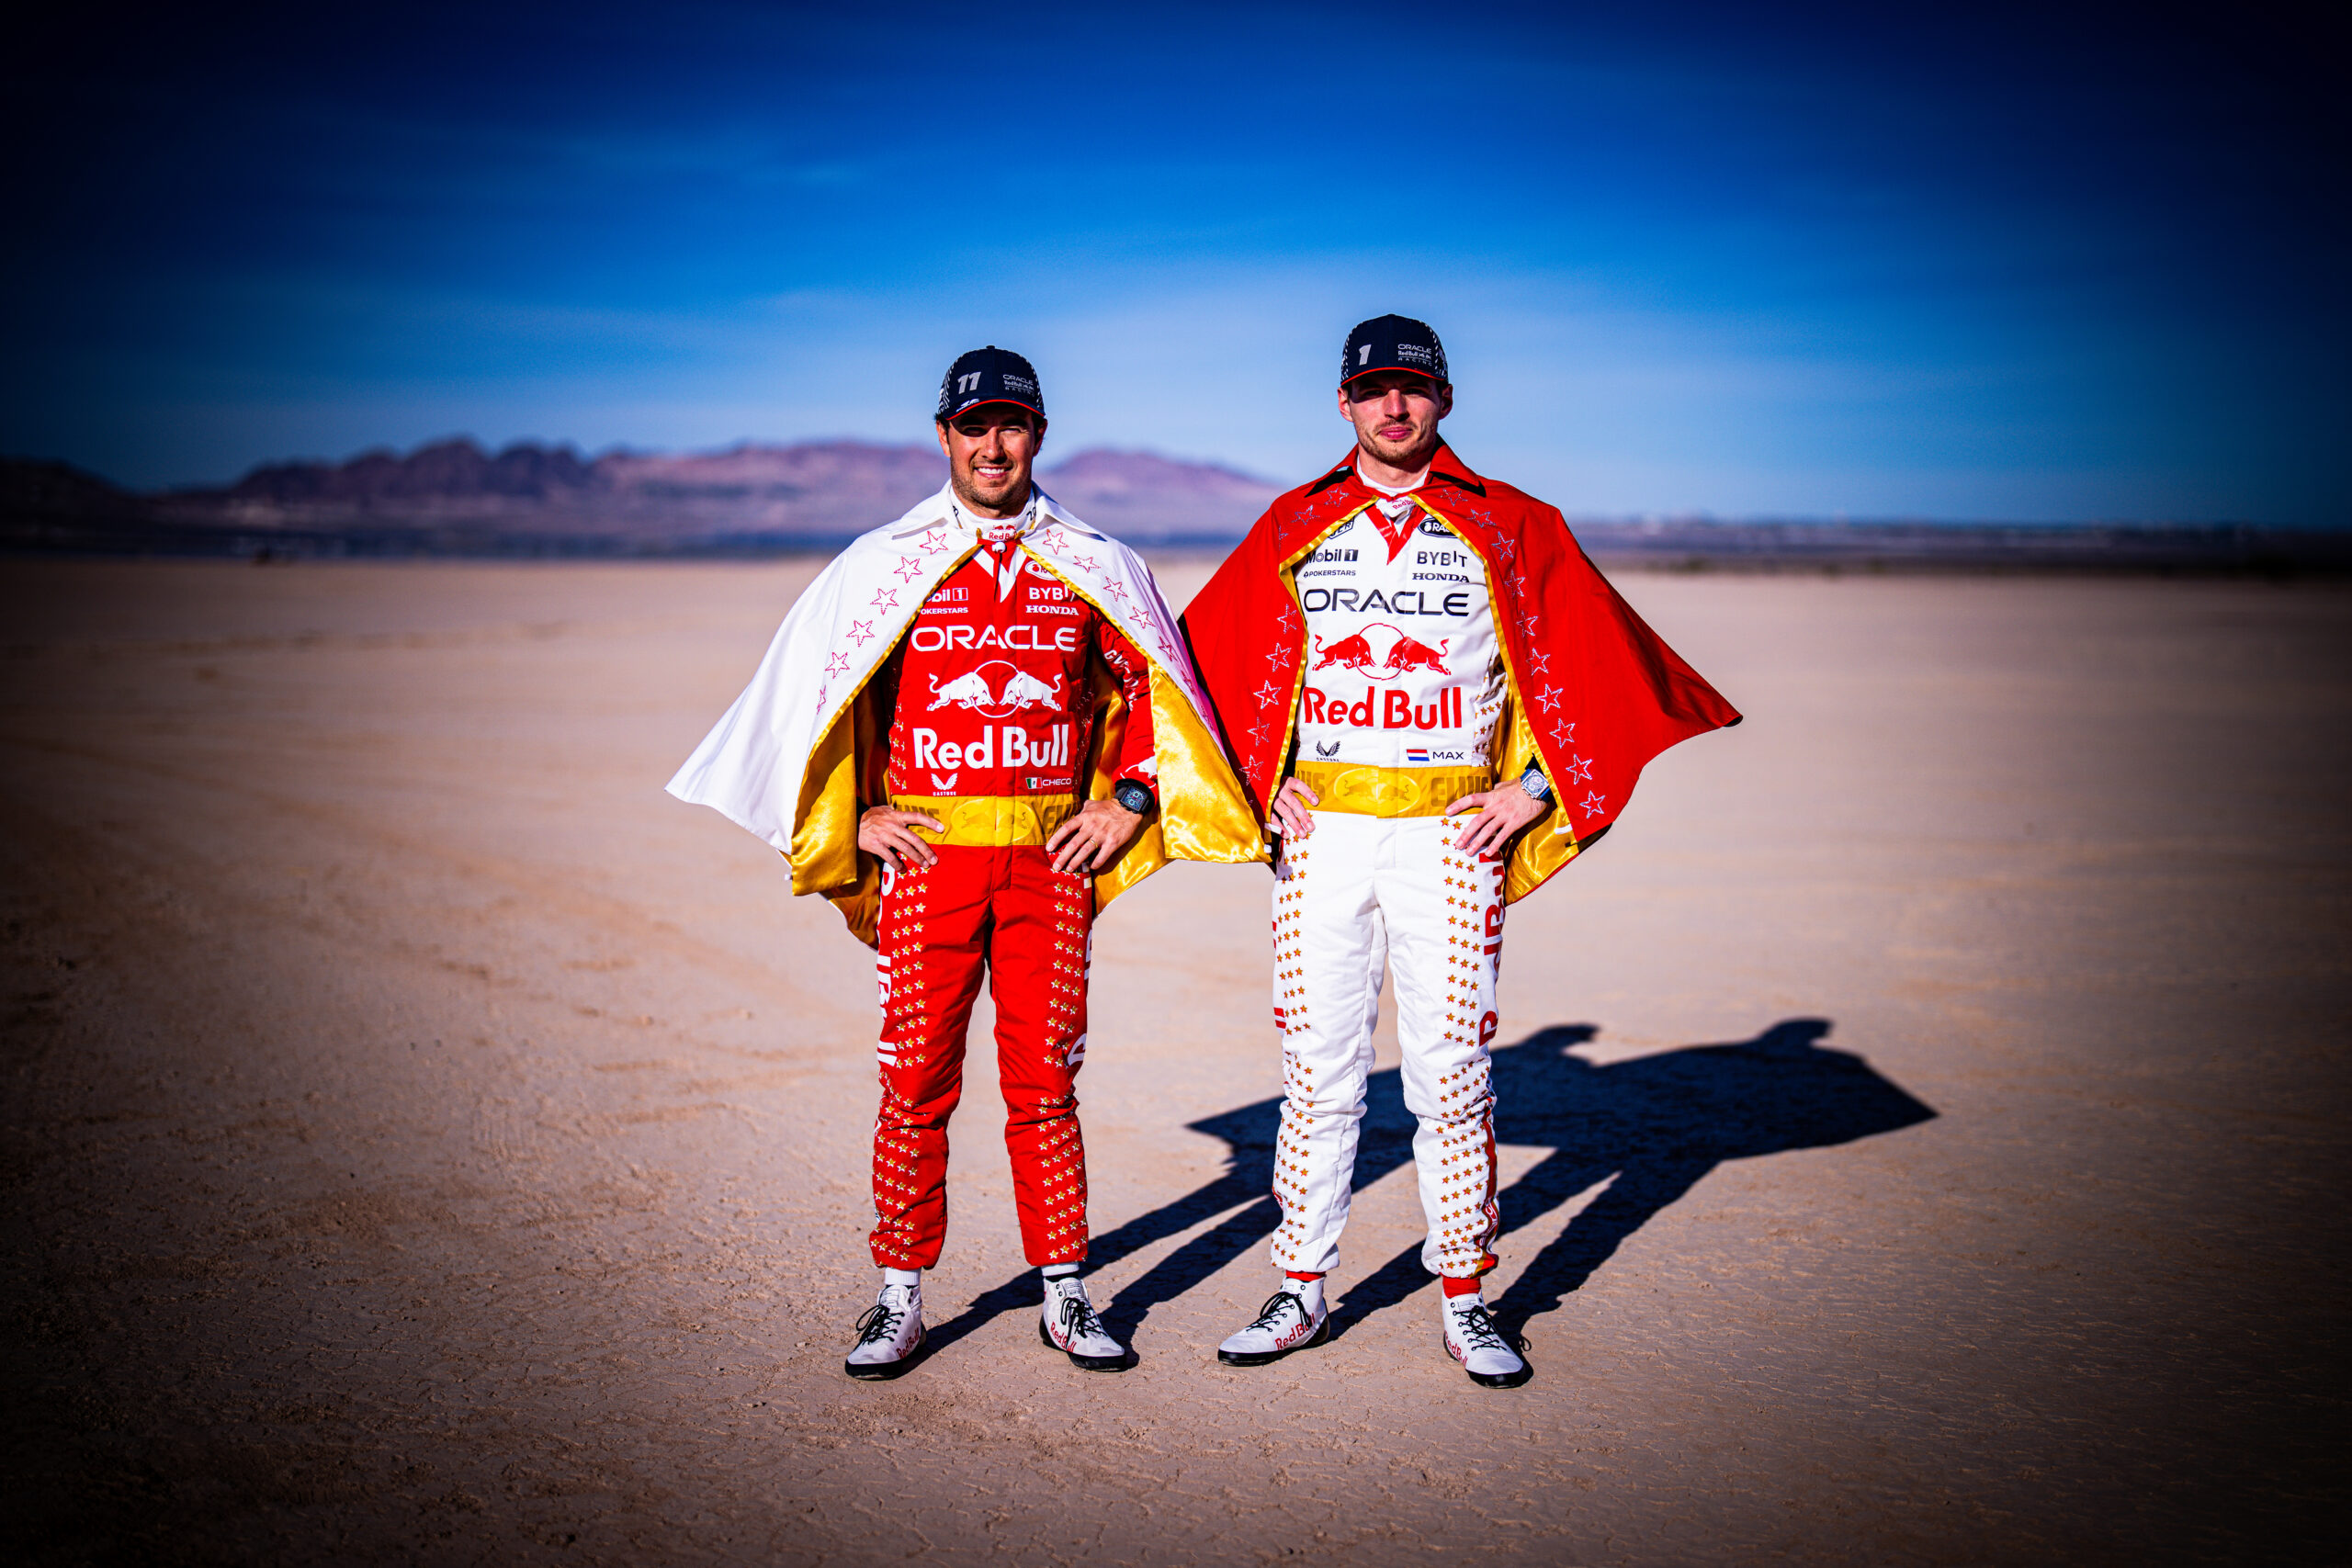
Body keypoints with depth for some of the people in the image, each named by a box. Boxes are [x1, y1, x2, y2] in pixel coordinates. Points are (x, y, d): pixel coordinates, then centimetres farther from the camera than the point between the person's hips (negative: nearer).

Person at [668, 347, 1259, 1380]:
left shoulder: (1096, 567, 7)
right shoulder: (882, 566, 4)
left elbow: (1155, 685, 16)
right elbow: (808, 697, 9)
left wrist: (1130, 801, 6)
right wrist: (853, 819, 3)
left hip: (1054, 859, 1)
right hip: (927, 859, -1)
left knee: (1045, 1080, 7)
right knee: (916, 1082, 3)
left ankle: (1065, 1297, 17)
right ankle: (899, 1301, 15)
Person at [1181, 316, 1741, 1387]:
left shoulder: (1508, 527, 5)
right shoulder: (1293, 527, 10)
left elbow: (1597, 664, 6)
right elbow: (1206, 659, 13)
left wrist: (1535, 787, -1)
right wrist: (1258, 781, 4)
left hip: (1451, 835, -1)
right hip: (1322, 831, 2)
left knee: (1449, 1073, 0)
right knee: (1315, 1070, 5)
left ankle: (1465, 1303, 14)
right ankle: (1301, 1291, 17)